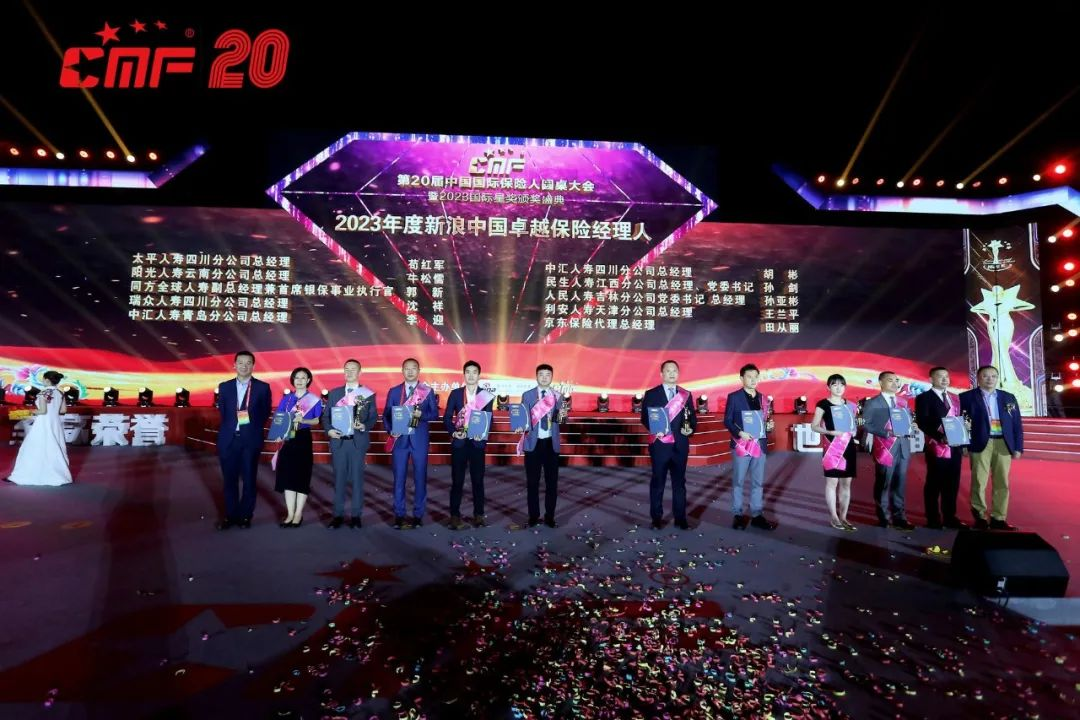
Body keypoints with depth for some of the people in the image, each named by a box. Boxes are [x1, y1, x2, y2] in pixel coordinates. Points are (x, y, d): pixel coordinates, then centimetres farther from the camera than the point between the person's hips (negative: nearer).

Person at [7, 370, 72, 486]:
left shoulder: (43, 393, -15)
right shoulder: (60, 393, 5)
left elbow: (42, 411, -19)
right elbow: (64, 410, 8)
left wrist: (33, 411, 0)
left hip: (43, 425, -6)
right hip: (56, 424, 6)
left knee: (36, 449, 2)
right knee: (55, 449, 11)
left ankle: (26, 475, 10)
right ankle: (59, 475, 12)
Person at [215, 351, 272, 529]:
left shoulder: (262, 387, 1)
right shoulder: (224, 387, 9)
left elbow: (265, 413, 4)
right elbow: (221, 412, 13)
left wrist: (253, 428, -4)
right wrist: (230, 426, 4)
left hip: (251, 439, -2)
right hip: (228, 439, 2)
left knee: (249, 479, 4)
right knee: (229, 479, 7)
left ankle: (245, 516, 14)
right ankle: (231, 515, 16)